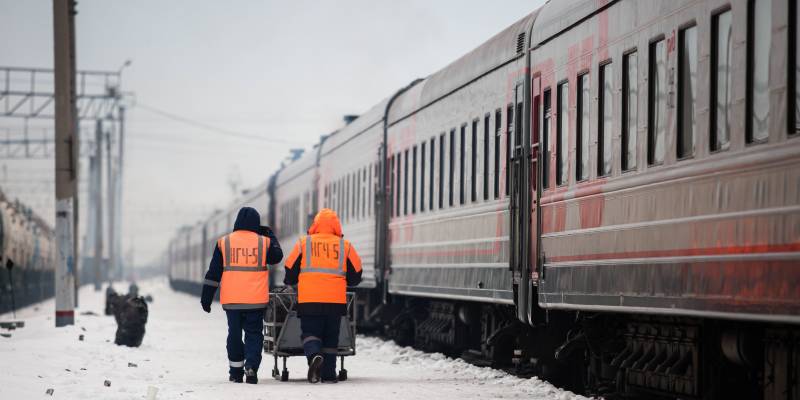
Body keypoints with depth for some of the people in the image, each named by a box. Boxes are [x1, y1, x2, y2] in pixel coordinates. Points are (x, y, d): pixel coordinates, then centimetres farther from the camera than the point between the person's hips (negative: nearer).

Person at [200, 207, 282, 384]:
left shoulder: (224, 242, 1)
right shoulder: (263, 242, -1)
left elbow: (213, 273, 3)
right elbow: (277, 257, 19)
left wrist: (206, 297, 7)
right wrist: (270, 236, 28)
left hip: (231, 300, 1)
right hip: (256, 300, -1)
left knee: (234, 333, 12)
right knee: (254, 334, 6)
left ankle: (236, 371, 15)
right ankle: (251, 366, -14)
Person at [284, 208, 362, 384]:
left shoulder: (303, 243, 2)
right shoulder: (345, 246, 5)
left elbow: (290, 271, 6)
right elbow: (355, 275, 11)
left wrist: (290, 282, 29)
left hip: (309, 299, -1)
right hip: (336, 300, 1)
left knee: (310, 333, 4)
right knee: (330, 338, 11)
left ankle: (314, 355, -26)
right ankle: (329, 374, 9)